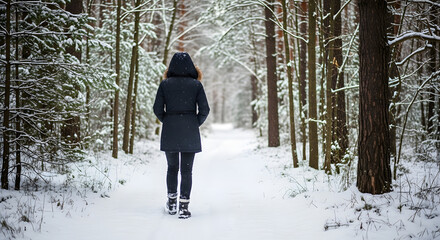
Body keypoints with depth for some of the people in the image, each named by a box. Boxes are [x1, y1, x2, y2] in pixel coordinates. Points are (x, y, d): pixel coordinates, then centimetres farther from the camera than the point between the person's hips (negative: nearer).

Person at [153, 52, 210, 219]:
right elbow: (204, 109, -5)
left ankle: (172, 203, 21)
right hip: (190, 134, -1)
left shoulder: (165, 84, -1)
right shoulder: (196, 84, -2)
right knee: (187, 170, 3)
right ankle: (184, 207, 0)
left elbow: (157, 109, -3)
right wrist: (196, 124, 9)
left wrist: (167, 122, 13)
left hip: (169, 132, 1)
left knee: (172, 167, 16)